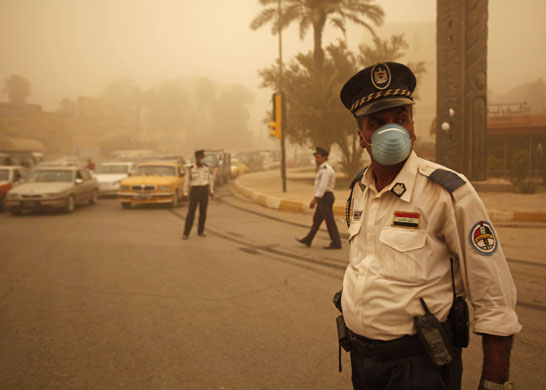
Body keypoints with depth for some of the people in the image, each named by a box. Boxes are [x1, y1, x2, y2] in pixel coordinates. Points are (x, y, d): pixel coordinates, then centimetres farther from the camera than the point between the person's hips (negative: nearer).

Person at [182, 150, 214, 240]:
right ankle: (186, 233, -2)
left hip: (204, 191, 3)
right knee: (191, 212, -6)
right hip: (194, 191, -2)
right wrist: (186, 193, -3)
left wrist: (211, 192, 8)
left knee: (203, 212, 6)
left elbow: (211, 179, 10)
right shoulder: (191, 169, -4)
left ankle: (201, 231, 21)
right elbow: (187, 181, 0)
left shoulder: (206, 167, 3)